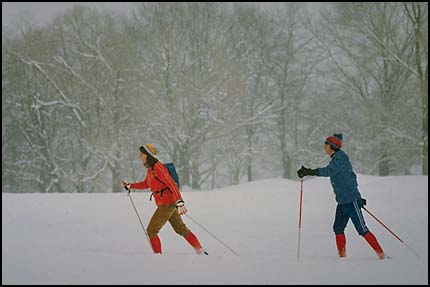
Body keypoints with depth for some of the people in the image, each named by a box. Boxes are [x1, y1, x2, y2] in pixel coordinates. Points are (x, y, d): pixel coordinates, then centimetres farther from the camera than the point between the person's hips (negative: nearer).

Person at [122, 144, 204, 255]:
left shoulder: (157, 167, -17)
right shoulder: (150, 169, 12)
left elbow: (172, 184, -25)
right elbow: (146, 184, 30)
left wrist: (179, 201, -34)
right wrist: (129, 186, 27)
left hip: (167, 203, -10)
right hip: (166, 204, 10)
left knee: (151, 230, -3)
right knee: (180, 228, 17)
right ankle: (199, 250, 22)